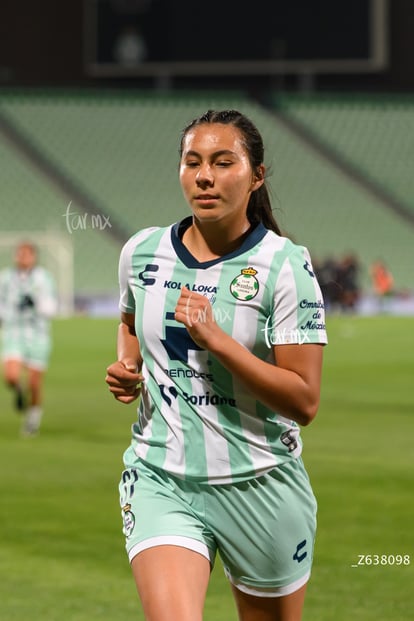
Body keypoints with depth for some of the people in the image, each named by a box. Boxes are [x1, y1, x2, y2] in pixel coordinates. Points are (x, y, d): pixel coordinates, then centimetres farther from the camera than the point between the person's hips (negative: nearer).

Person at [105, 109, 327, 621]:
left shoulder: (285, 266, -10)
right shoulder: (141, 252, 3)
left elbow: (304, 401, -14)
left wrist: (215, 339, -21)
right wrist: (126, 367, 5)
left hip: (259, 483, -1)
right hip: (161, 478, 2)